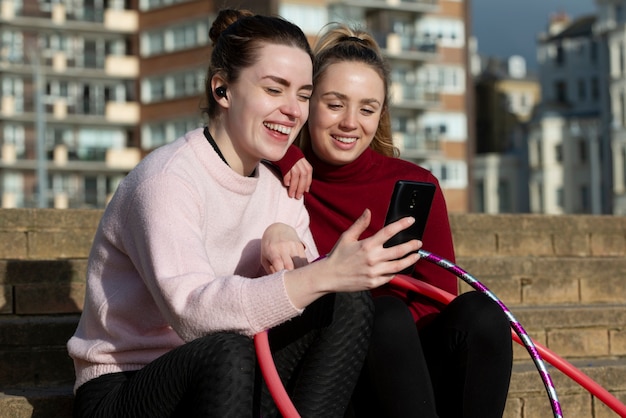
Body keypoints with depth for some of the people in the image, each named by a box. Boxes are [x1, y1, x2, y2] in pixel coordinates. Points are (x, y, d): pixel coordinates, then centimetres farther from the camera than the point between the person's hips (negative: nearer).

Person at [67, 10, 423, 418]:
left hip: (226, 384, 7)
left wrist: (286, 242, -23)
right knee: (224, 353, -37)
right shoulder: (167, 180, -16)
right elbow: (192, 311, -32)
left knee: (350, 302, -10)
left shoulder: (279, 190, 9)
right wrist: (325, 274, -42)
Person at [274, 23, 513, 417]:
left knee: (478, 312, -26)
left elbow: (438, 299, -1)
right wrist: (278, 153, -15)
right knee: (387, 313, -32)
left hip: (408, 367, 3)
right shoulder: (278, 181, 0)